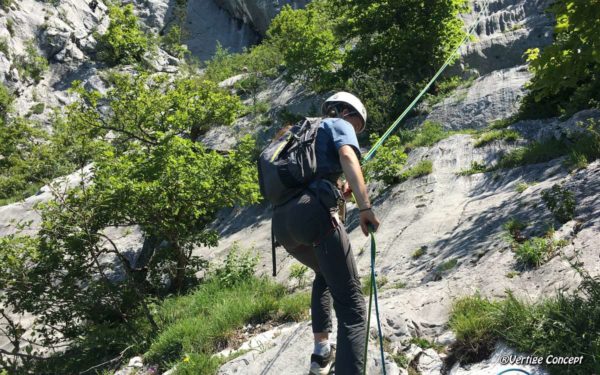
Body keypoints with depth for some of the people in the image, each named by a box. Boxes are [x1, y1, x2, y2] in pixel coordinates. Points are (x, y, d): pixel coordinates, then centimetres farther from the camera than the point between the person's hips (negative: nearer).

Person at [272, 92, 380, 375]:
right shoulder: (339, 125, 14)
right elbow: (347, 156, -10)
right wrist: (365, 206, -19)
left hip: (281, 221, 8)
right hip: (313, 213, -7)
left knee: (325, 274, 34)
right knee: (351, 304, -4)